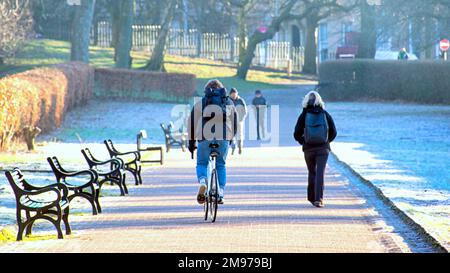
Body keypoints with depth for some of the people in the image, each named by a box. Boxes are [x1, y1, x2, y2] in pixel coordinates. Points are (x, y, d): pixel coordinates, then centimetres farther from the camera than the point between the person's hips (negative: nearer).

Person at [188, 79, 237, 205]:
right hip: (223, 139, 2)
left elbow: (192, 123, 7)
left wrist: (191, 142, 14)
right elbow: (234, 123, 20)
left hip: (205, 138, -2)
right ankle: (220, 193, 9)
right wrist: (230, 138, 32)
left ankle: (202, 183, -16)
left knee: (202, 163, 14)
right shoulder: (229, 103, 15)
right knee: (221, 165, 17)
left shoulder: (200, 104, 8)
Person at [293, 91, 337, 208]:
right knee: (320, 173, -6)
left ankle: (312, 197, 24)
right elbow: (333, 132, 3)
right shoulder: (325, 114, 1)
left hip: (309, 149, 1)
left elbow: (297, 134, -3)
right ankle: (318, 199, -20)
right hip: (323, 148, -1)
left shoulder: (304, 115, -2)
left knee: (312, 173, 18)